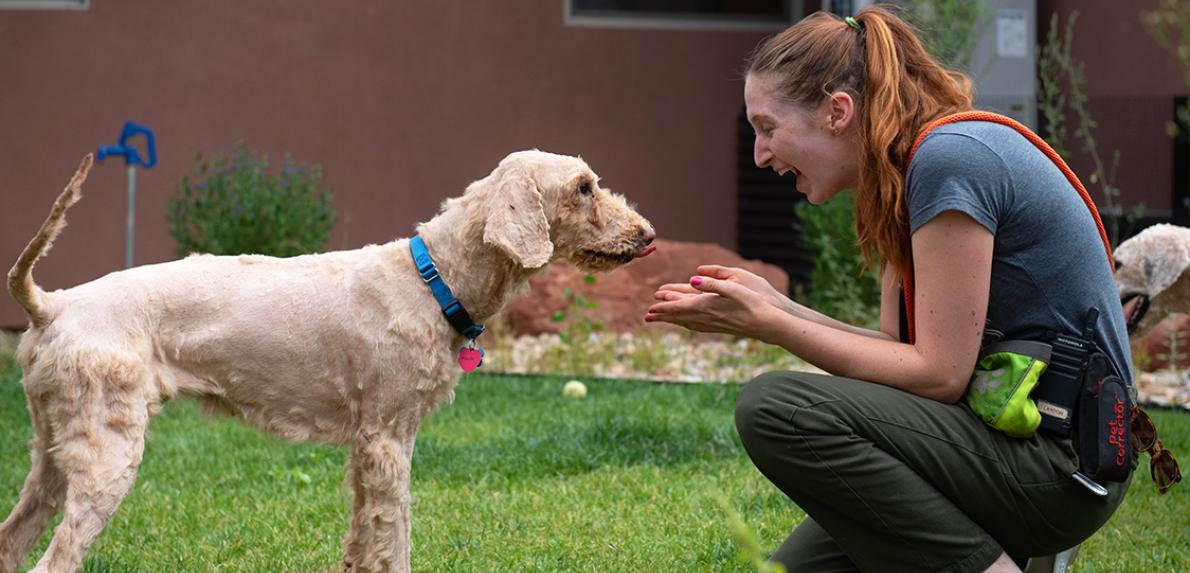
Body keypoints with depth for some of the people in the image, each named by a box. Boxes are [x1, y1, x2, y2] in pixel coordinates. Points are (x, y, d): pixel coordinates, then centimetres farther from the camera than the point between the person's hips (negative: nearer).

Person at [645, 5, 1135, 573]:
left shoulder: (948, 158, -17)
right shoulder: (907, 171, 13)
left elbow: (937, 374, -19)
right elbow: (902, 352, 10)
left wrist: (769, 325, -14)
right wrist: (775, 307, -1)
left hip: (1062, 461, -10)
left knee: (774, 408, -21)